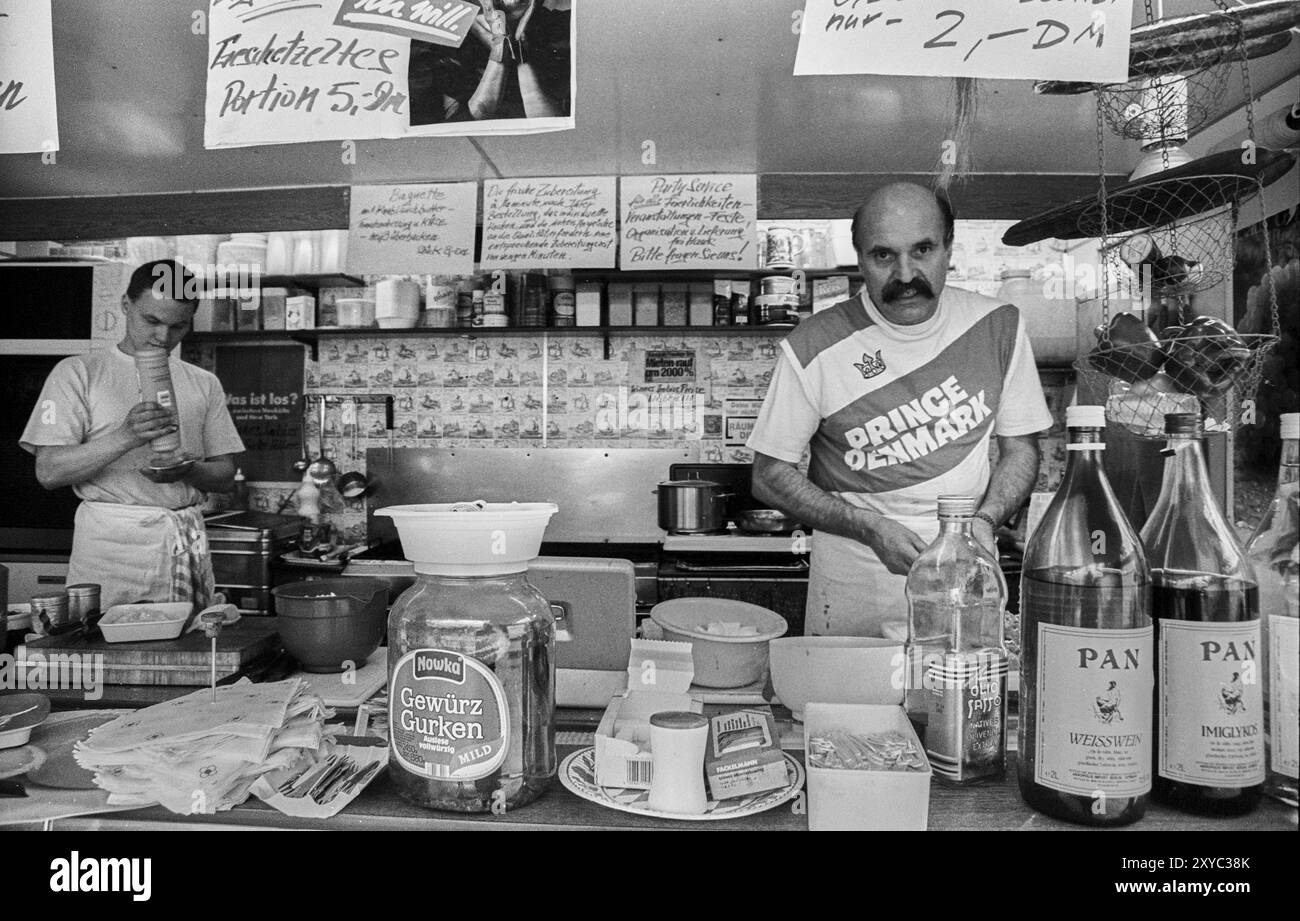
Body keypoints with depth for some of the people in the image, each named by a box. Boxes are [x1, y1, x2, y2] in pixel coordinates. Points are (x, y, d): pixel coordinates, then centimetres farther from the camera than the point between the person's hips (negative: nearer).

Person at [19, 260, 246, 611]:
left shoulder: (204, 384, 13)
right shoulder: (78, 372, 4)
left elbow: (226, 477, 9)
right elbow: (48, 471, -6)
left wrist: (186, 470, -12)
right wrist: (125, 437, -20)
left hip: (186, 545, 3)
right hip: (109, 544, -2)